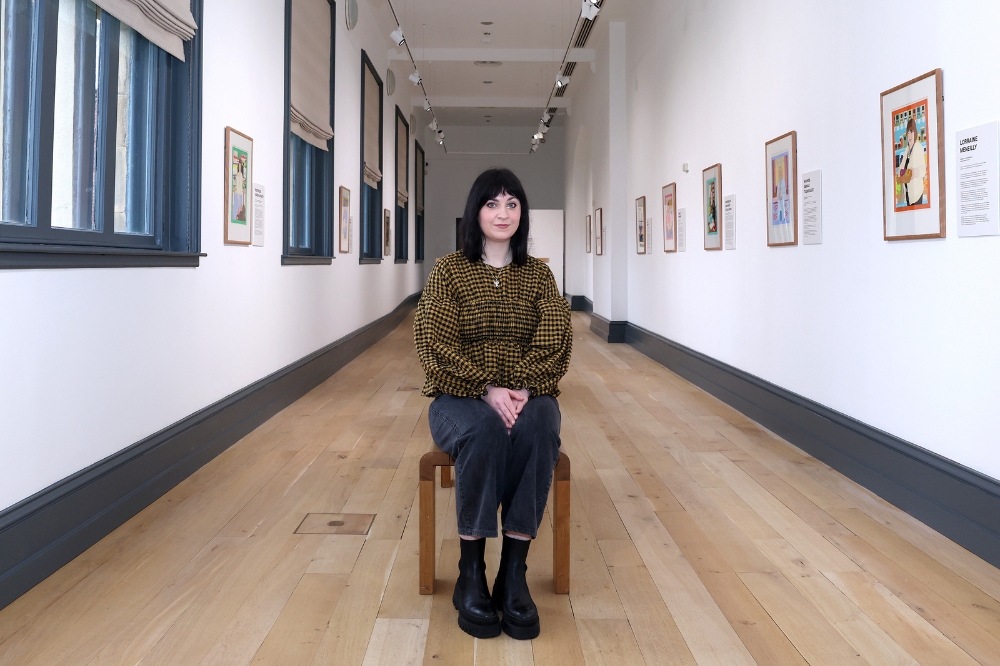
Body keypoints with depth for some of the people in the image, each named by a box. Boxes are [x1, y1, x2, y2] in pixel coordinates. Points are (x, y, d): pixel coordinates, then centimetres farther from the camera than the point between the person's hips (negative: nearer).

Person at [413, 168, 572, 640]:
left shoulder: (538, 274, 9)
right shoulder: (448, 271, 2)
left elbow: (555, 342, -1)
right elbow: (434, 342, -8)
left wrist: (522, 391, -19)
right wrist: (486, 390, -21)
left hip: (527, 396, 2)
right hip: (461, 397, -1)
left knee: (538, 428, -33)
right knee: (484, 430, -36)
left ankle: (514, 572, -27)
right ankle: (470, 573, -25)